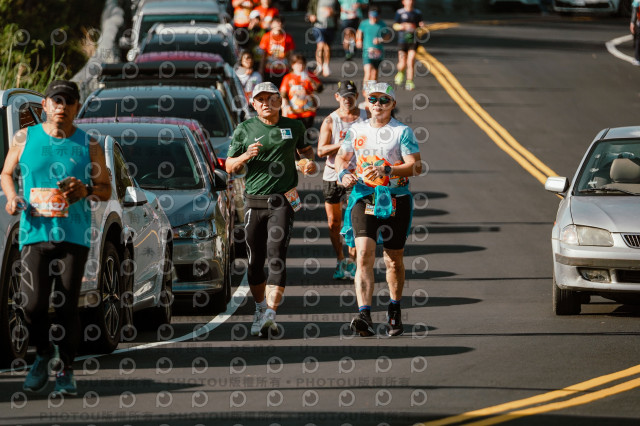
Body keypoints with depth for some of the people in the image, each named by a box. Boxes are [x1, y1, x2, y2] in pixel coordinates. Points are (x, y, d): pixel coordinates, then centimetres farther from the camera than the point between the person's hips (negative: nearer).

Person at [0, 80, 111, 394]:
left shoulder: (88, 145, 7)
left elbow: (106, 189, 11)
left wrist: (86, 191, -11)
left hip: (74, 235, 0)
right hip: (34, 234, 0)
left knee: (67, 306, -5)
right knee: (32, 303, -11)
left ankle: (66, 370, 9)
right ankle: (43, 353, 17)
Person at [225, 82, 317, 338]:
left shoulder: (293, 127, 8)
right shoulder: (244, 130, 5)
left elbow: (304, 148, 28)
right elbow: (229, 166, 7)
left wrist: (309, 160, 5)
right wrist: (246, 156, -13)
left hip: (283, 201, -1)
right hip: (254, 202, 1)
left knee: (276, 257, -15)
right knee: (254, 260, 7)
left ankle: (271, 315, -24)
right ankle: (261, 309, 28)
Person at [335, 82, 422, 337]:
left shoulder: (403, 132, -2)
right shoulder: (357, 130, 10)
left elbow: (416, 166, -10)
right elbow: (342, 156, 22)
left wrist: (386, 170, -24)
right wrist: (343, 173, 0)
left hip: (395, 201, -1)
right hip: (363, 199, 1)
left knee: (394, 260, 9)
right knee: (364, 256, -15)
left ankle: (394, 311, 32)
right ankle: (364, 316, -26)